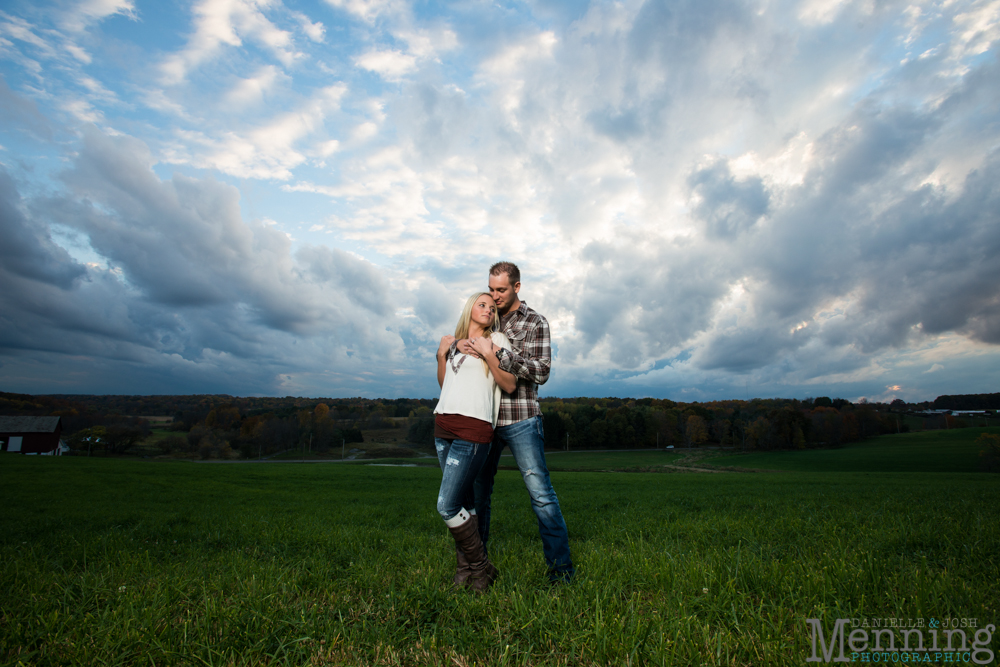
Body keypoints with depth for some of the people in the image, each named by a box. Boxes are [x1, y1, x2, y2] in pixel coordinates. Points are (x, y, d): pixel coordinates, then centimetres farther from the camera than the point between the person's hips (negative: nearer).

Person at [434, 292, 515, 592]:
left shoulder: (497, 340, 5)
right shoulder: (456, 341, 20)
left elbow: (509, 385, -3)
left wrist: (487, 354, -12)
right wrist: (441, 355, 11)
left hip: (473, 429, -5)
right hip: (443, 424, 6)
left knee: (447, 505, -9)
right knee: (463, 502, 9)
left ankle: (481, 568, 10)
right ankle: (465, 568, 21)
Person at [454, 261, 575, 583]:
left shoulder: (535, 323, -3)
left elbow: (541, 372, -12)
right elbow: (451, 340, 16)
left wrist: (498, 353, -21)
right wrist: (459, 343, -9)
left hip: (520, 420, -5)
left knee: (540, 491, -4)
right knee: (477, 490, 12)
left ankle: (560, 565, 8)